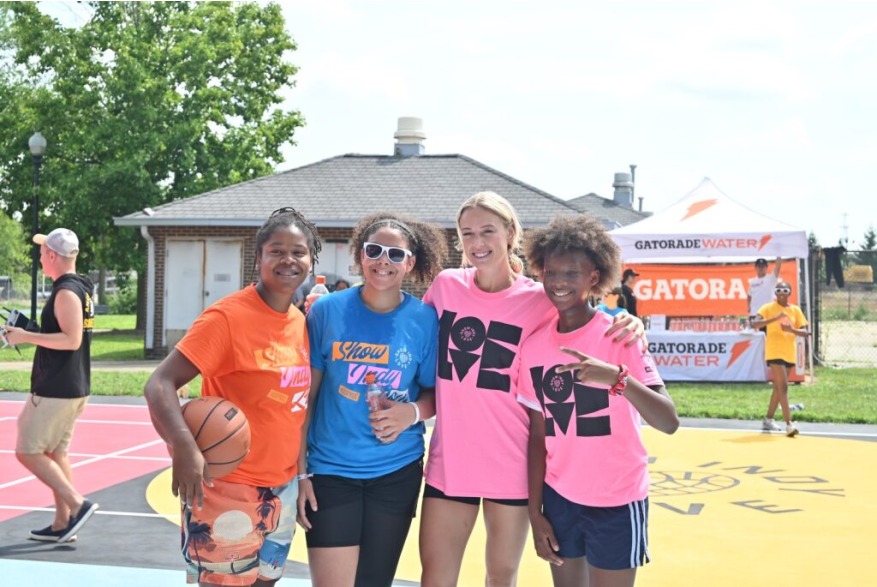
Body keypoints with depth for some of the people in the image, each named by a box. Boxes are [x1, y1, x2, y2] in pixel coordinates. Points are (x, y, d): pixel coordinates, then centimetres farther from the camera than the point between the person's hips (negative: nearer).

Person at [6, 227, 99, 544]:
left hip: (55, 389, -10)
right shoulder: (82, 288, 13)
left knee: (28, 452, -3)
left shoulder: (66, 292, -17)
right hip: (74, 387, 10)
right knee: (56, 452, 14)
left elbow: (72, 339, -25)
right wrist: (30, 335, 19)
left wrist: (26, 336, -20)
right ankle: (62, 524, 17)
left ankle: (78, 504, -6)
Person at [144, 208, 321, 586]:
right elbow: (159, 385, -21)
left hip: (283, 491, 7)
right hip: (228, 491, -7)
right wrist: (183, 446, -37)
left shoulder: (302, 323, 5)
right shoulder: (227, 316, -16)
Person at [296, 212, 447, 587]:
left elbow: (436, 392, 6)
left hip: (397, 472, 2)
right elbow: (305, 396, -2)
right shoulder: (326, 311, -6)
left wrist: (412, 412, -17)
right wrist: (299, 471, -3)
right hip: (331, 470, -1)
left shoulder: (424, 319, -4)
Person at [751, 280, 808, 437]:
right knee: (783, 387, -15)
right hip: (774, 352, -6)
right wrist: (775, 318, -29)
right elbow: (755, 324, -20)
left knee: (779, 387, 15)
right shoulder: (768, 308, -5)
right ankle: (789, 424, -19)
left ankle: (768, 419, 29)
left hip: (789, 353, 6)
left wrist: (791, 329, -18)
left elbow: (804, 332, 2)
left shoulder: (795, 310, 8)